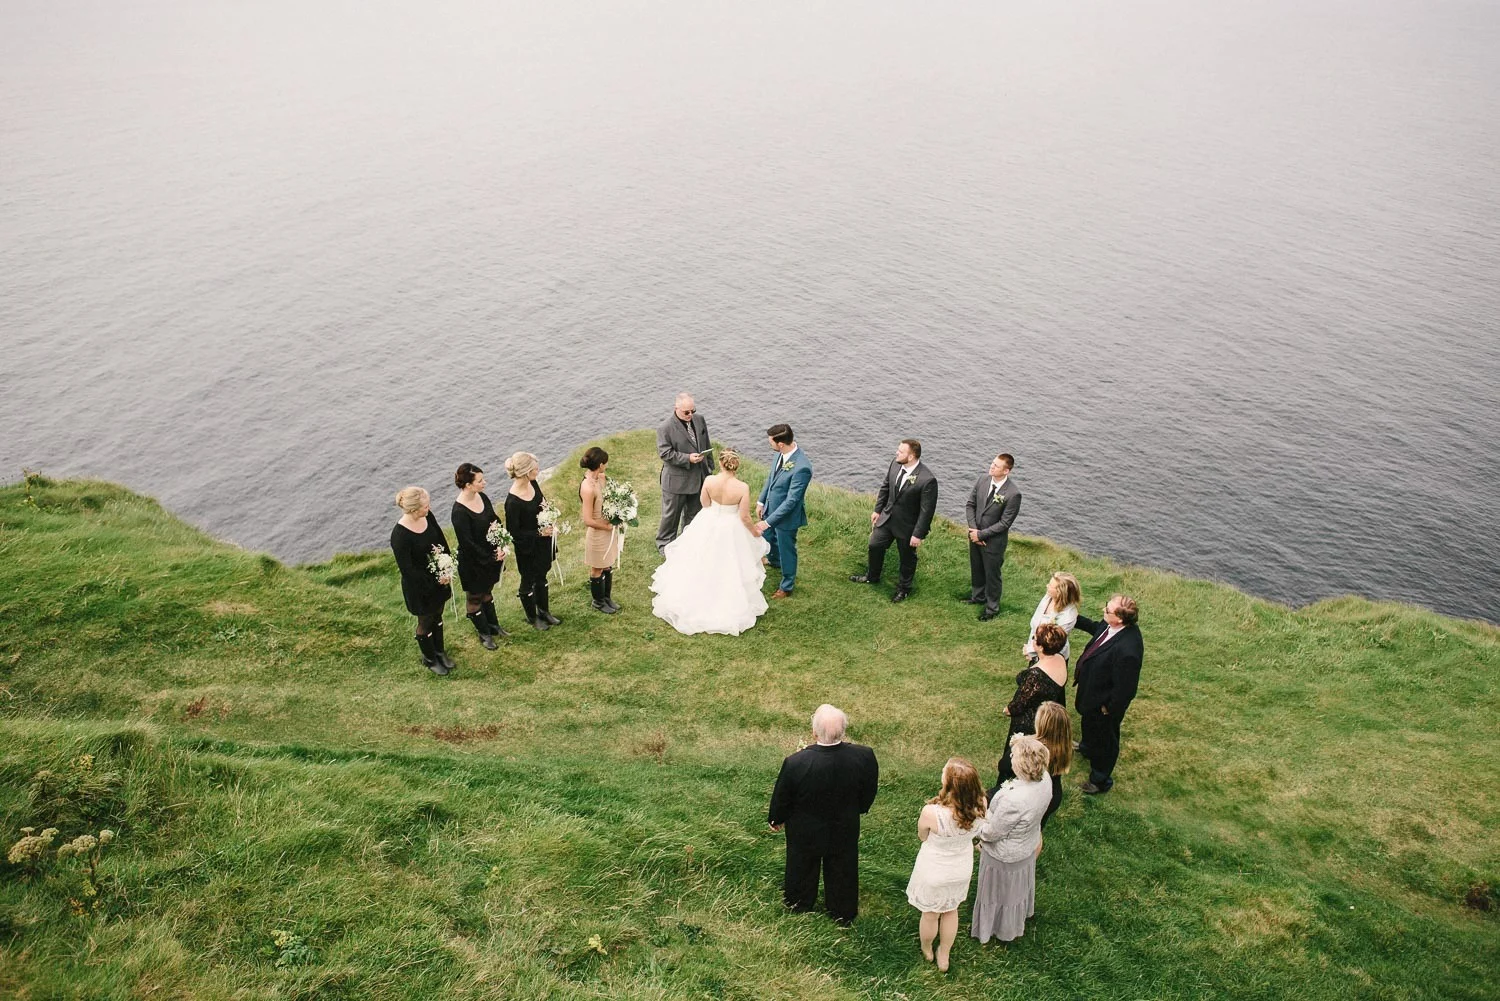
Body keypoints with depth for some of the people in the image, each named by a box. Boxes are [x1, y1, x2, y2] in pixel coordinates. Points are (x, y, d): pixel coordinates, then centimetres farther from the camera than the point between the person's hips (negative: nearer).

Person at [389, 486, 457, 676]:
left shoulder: (428, 516, -13)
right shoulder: (399, 535, -31)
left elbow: (442, 541, 2)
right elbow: (407, 570, -24)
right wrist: (436, 580, -18)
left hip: (439, 578, 6)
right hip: (419, 586, -6)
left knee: (437, 616, 25)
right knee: (425, 622, 16)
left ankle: (440, 652, 48)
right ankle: (429, 659, 41)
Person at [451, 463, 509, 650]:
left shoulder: (482, 497, -7)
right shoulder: (459, 512, -30)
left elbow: (496, 521, 2)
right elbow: (467, 543, -26)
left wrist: (500, 547, -13)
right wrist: (491, 558, -19)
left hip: (491, 556, 7)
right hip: (473, 562, -7)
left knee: (487, 591, 27)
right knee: (474, 597, 17)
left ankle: (493, 625, 45)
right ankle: (484, 633, 34)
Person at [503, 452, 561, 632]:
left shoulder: (533, 483, -11)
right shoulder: (513, 501, -32)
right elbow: (513, 532, -22)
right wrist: (539, 533, -23)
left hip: (543, 542, 7)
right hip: (527, 546, -7)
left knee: (541, 577, 25)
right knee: (528, 582, 17)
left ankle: (544, 612, 46)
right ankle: (532, 618, 39)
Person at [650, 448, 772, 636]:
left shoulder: (709, 481, -22)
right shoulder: (742, 488, -26)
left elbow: (705, 503, -3)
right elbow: (744, 517, -17)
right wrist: (755, 533, 1)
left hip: (709, 528, 2)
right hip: (731, 531, -2)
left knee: (701, 566, 25)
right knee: (728, 569, 19)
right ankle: (730, 605, 37)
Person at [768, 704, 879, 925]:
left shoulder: (796, 763, -37)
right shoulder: (864, 757, -30)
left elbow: (782, 797, -17)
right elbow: (868, 793, -9)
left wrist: (776, 819, 5)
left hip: (804, 832, -1)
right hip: (845, 831, 1)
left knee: (802, 865, 28)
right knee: (842, 870, 27)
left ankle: (798, 901, 54)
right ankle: (843, 912, 49)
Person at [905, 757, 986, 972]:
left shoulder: (931, 812, -39)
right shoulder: (979, 808, -28)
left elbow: (922, 837, -16)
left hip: (934, 872, -3)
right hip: (961, 870, 3)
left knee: (930, 914, 26)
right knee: (951, 911, 30)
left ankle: (927, 951, 54)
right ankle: (943, 957, 51)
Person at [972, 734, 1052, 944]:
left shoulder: (1013, 800, -45)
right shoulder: (1045, 780, -22)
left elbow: (992, 833, -28)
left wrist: (980, 831, -8)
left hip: (1005, 856, -6)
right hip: (1028, 847, 6)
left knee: (999, 891, 23)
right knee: (1018, 886, 34)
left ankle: (997, 929, 49)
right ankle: (1018, 918, 61)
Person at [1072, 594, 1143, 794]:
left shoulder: (1127, 649, -45)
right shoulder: (1110, 626, -19)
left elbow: (1124, 689, -32)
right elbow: (1096, 628, 9)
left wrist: (1109, 709, -18)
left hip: (1103, 704, -9)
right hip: (1092, 691, 9)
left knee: (1104, 739, 19)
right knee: (1088, 724, 37)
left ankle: (1101, 780, 45)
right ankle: (1087, 748, 69)